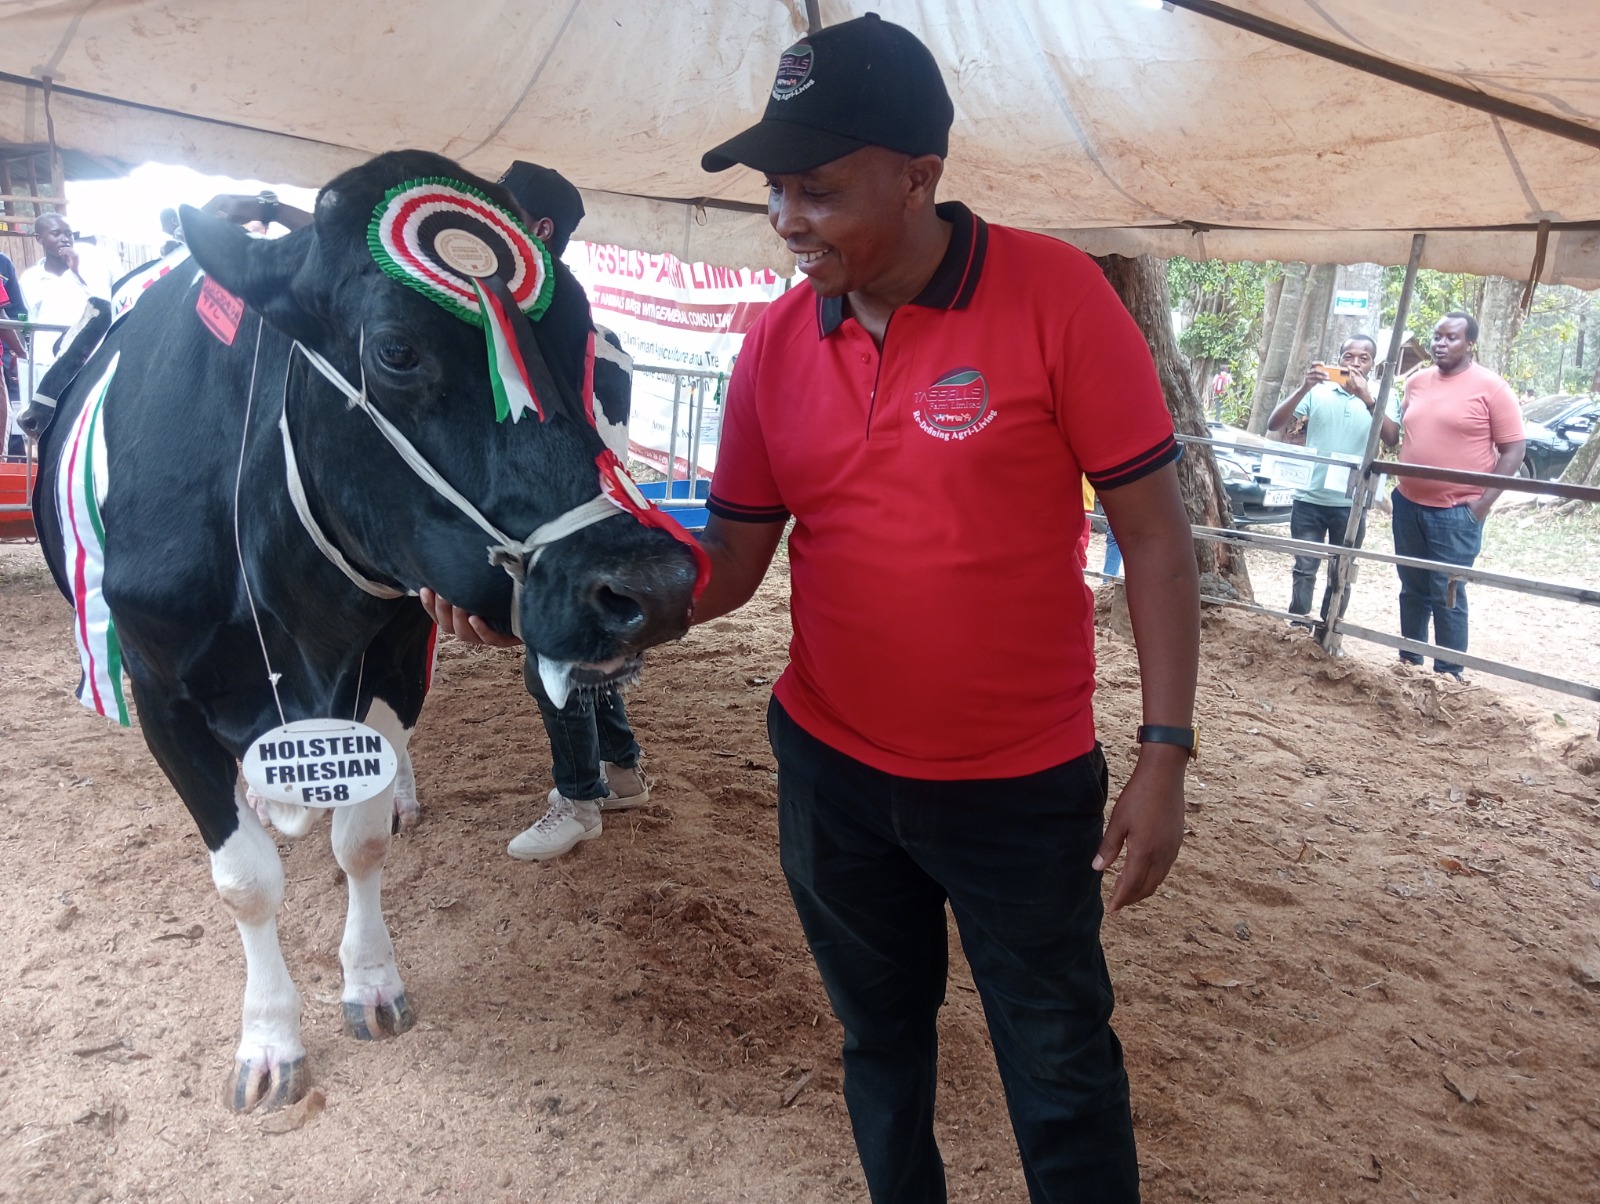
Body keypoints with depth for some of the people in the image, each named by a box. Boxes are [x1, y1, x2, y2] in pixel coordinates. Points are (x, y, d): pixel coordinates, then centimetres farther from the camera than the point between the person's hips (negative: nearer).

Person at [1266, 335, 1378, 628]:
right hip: (1309, 499, -1)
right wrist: (1304, 388, -22)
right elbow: (1274, 425, -9)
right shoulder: (1318, 391, -1)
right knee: (1304, 570, 5)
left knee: (1340, 576, 12)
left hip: (1351, 504, 1)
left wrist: (1367, 399, -29)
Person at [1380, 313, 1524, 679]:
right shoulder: (1417, 382, 9)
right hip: (1408, 505, 6)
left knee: (1447, 596, -1)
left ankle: (1448, 675, 10)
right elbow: (1394, 436, 16)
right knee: (1412, 590, 15)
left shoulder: (1491, 388, -7)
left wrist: (1483, 502, -13)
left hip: (1456, 513, -5)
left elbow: (1513, 449, -7)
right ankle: (1409, 662, 27)